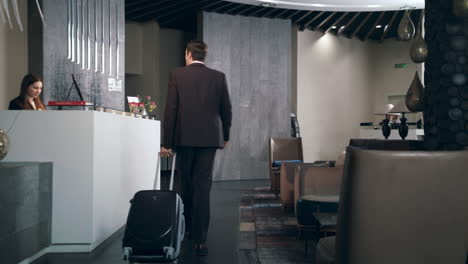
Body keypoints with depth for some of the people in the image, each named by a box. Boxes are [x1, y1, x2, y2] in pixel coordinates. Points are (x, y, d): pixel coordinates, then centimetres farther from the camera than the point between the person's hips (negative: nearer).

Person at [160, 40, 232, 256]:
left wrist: (166, 142, -2)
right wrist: (225, 135, 22)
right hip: (209, 138, 1)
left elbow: (170, 109, -5)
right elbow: (226, 110, 7)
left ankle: (185, 229, 28)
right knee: (202, 188, 2)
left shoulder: (177, 75, -1)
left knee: (184, 184, 15)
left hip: (184, 138, -1)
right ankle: (199, 240, 2)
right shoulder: (218, 77, 5)